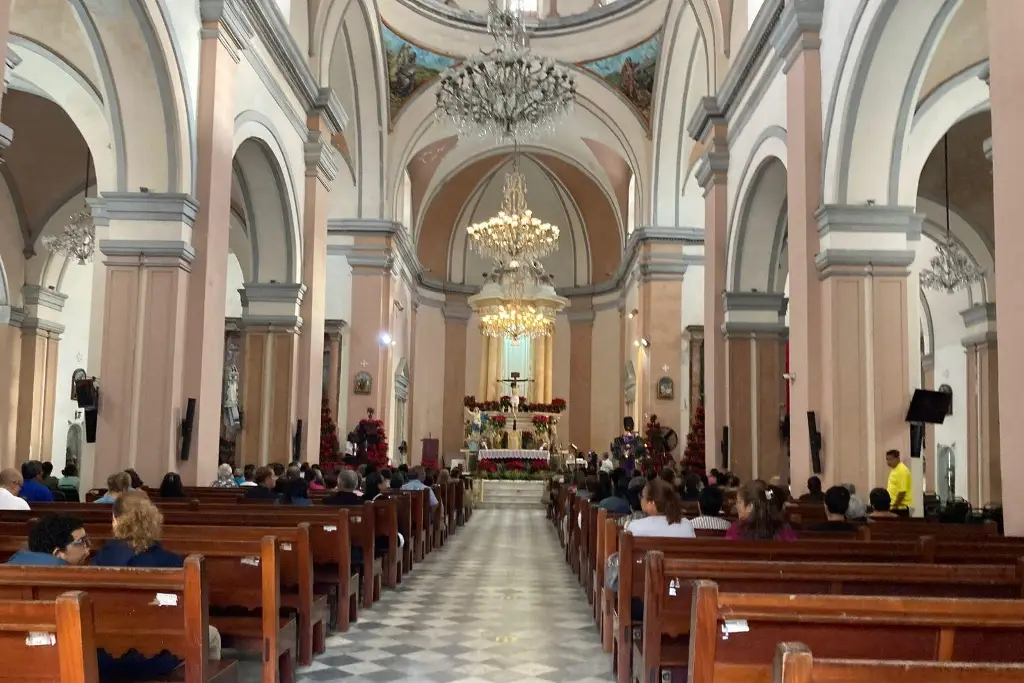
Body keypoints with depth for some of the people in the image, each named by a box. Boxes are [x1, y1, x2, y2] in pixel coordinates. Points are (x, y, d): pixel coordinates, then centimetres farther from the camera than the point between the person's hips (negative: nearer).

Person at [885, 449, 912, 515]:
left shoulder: (902, 470, -16)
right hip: (893, 506, 10)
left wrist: (895, 505, -16)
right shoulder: (894, 469, 15)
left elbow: (902, 491, -21)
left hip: (900, 507, -10)